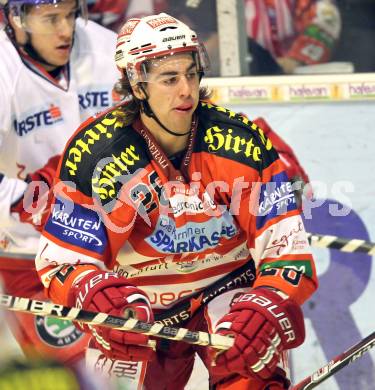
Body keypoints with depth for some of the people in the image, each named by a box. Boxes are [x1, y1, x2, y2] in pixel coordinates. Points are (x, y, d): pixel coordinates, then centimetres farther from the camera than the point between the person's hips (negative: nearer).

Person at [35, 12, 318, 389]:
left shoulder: (241, 141, -15)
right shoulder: (92, 153, -15)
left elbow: (286, 245, -14)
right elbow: (62, 259, -11)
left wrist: (264, 308, -33)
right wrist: (96, 295, -33)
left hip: (227, 291, -2)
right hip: (136, 305, 2)